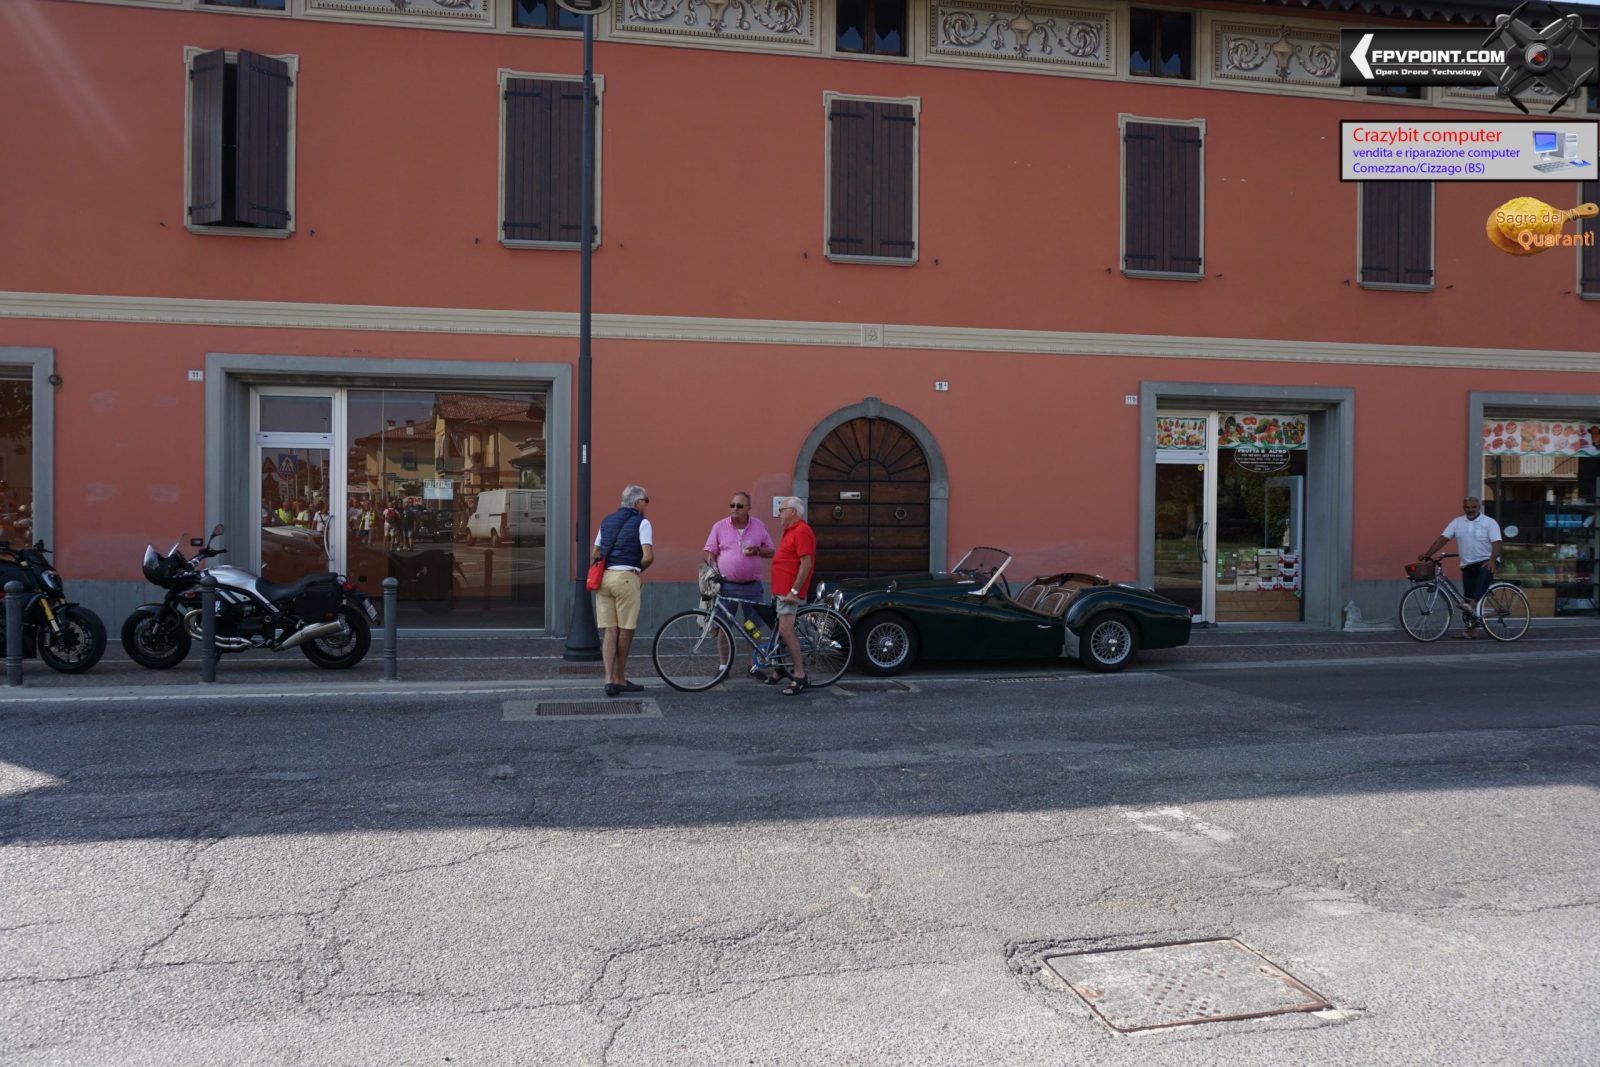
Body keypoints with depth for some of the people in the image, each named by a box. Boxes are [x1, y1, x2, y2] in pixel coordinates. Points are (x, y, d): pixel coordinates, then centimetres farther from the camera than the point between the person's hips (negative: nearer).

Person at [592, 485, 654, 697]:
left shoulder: (606, 520, 17)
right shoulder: (641, 522, -2)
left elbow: (594, 554, 17)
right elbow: (648, 556, -12)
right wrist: (638, 570, 6)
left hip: (604, 577, 6)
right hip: (625, 578, -6)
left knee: (610, 631, 6)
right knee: (625, 631, 6)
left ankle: (610, 680, -1)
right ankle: (620, 679, 14)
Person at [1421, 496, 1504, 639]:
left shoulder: (1490, 523, -3)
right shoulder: (1457, 522, 7)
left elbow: (1496, 543, -14)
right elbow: (1442, 538, 2)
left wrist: (1492, 559, -31)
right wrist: (1427, 554, -9)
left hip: (1486, 562, -4)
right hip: (1467, 565, 4)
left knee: (1484, 573, -38)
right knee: (1468, 597, 3)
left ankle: (1473, 604, -48)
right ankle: (1471, 629, 9)